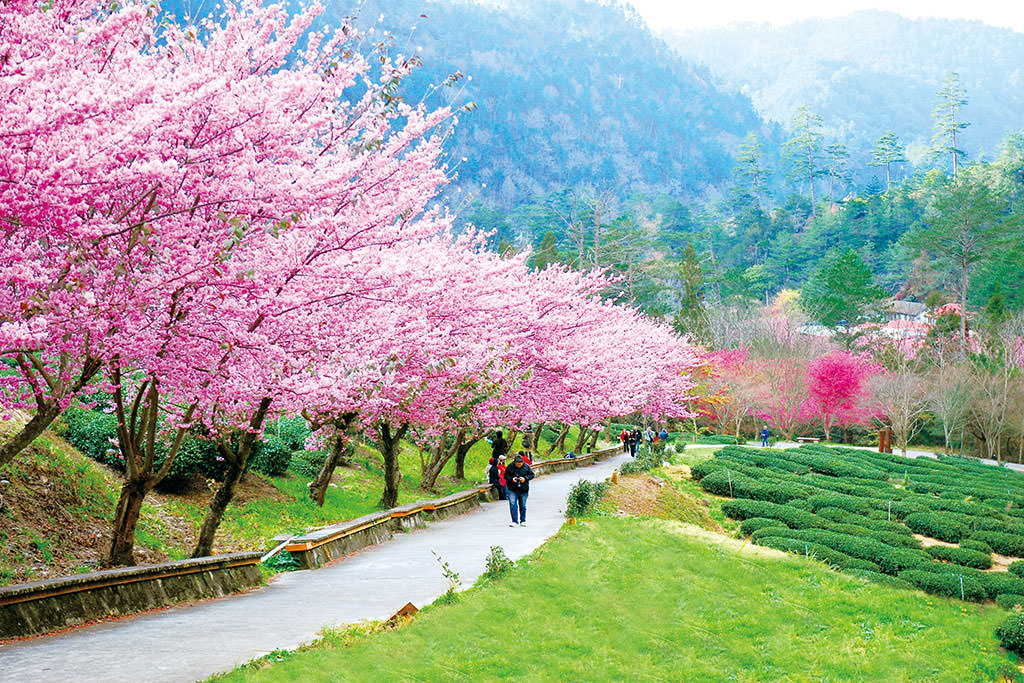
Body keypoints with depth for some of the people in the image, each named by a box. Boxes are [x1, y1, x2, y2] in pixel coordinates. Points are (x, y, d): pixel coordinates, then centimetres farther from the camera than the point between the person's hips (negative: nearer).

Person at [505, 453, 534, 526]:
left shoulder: (526, 466, -3)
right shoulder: (510, 466, -4)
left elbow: (531, 475, 4)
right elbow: (506, 475, 3)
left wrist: (525, 478, -14)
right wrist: (511, 479, -16)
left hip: (523, 490, 1)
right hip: (512, 489, -1)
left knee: (523, 506, 9)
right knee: (512, 505, -11)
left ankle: (523, 521, 22)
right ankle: (515, 521, -5)